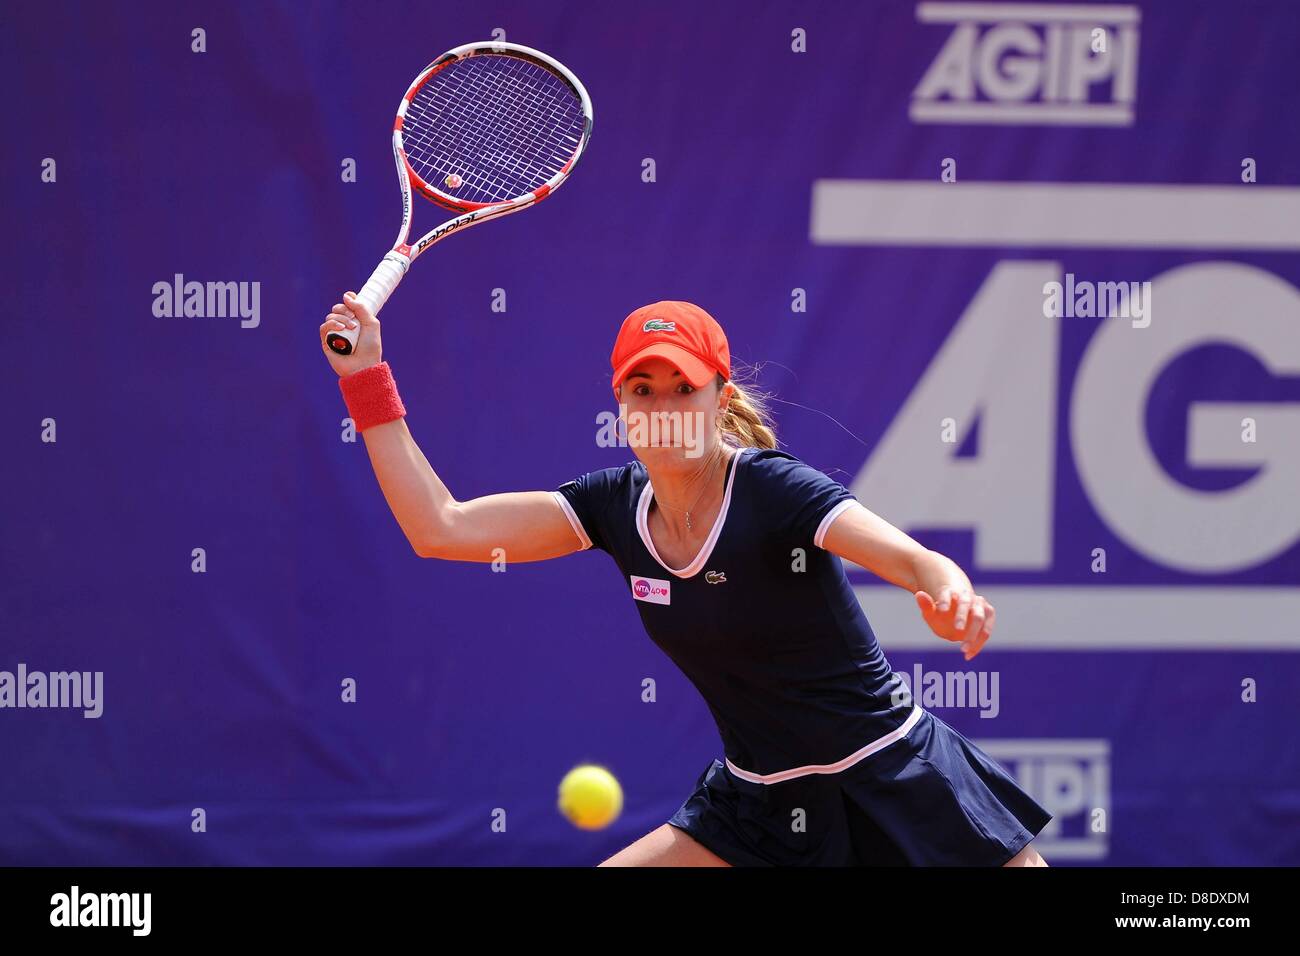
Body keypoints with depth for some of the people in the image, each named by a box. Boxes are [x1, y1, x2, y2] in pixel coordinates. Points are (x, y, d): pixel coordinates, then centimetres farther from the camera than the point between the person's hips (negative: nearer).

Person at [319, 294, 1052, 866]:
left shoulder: (775, 490, -20)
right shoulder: (617, 506, -3)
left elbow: (919, 562, -35)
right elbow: (441, 528, -3)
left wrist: (952, 595, -59)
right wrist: (368, 379, -7)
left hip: (891, 784, -5)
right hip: (764, 802, 5)